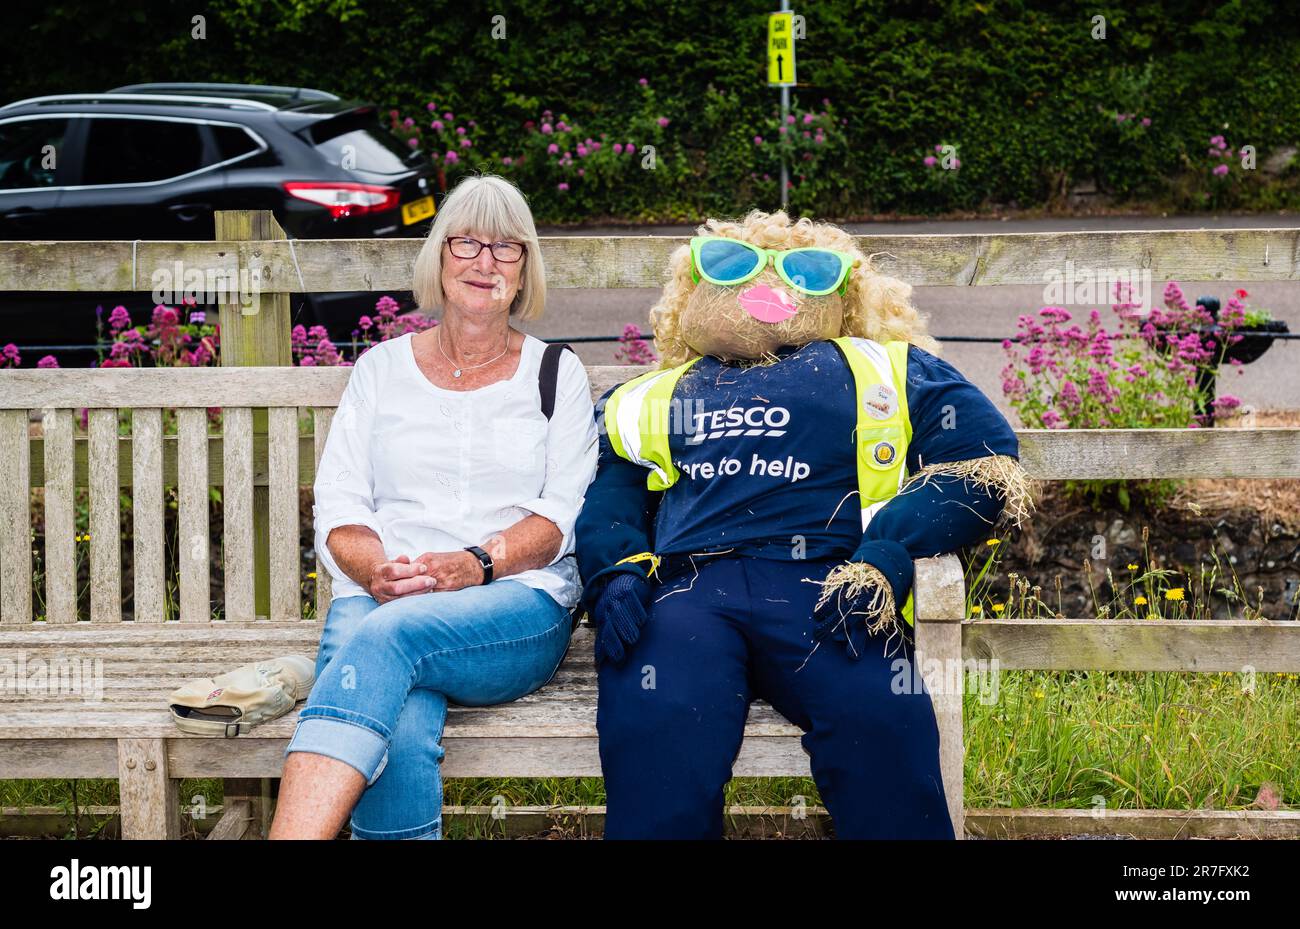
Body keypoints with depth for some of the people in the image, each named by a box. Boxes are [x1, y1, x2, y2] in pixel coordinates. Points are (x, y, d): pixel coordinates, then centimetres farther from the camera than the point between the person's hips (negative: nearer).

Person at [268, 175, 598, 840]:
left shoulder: (556, 373, 17)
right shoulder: (381, 369, 20)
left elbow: (567, 511, 5)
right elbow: (337, 509, 12)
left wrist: (479, 562, -14)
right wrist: (377, 568, -11)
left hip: (518, 603, -1)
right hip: (377, 598, 1)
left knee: (388, 635, -38)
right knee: (400, 743, -36)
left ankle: (294, 832, -48)